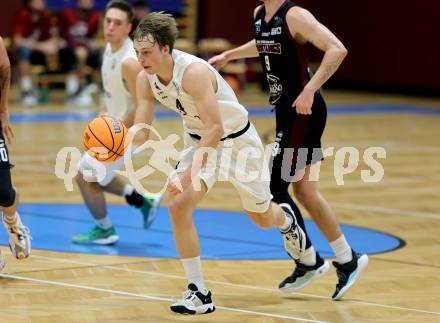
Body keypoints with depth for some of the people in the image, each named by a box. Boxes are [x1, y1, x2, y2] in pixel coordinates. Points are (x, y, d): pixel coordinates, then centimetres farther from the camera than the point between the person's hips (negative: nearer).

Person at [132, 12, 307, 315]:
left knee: (262, 217, 14)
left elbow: (216, 128, -39)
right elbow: (141, 133, -12)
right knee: (178, 207, -18)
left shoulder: (193, 71, -36)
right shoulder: (145, 79, -15)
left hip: (237, 139, -5)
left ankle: (286, 221, 55)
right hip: (200, 141, 5)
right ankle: (199, 293, -9)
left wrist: (188, 173, -45)